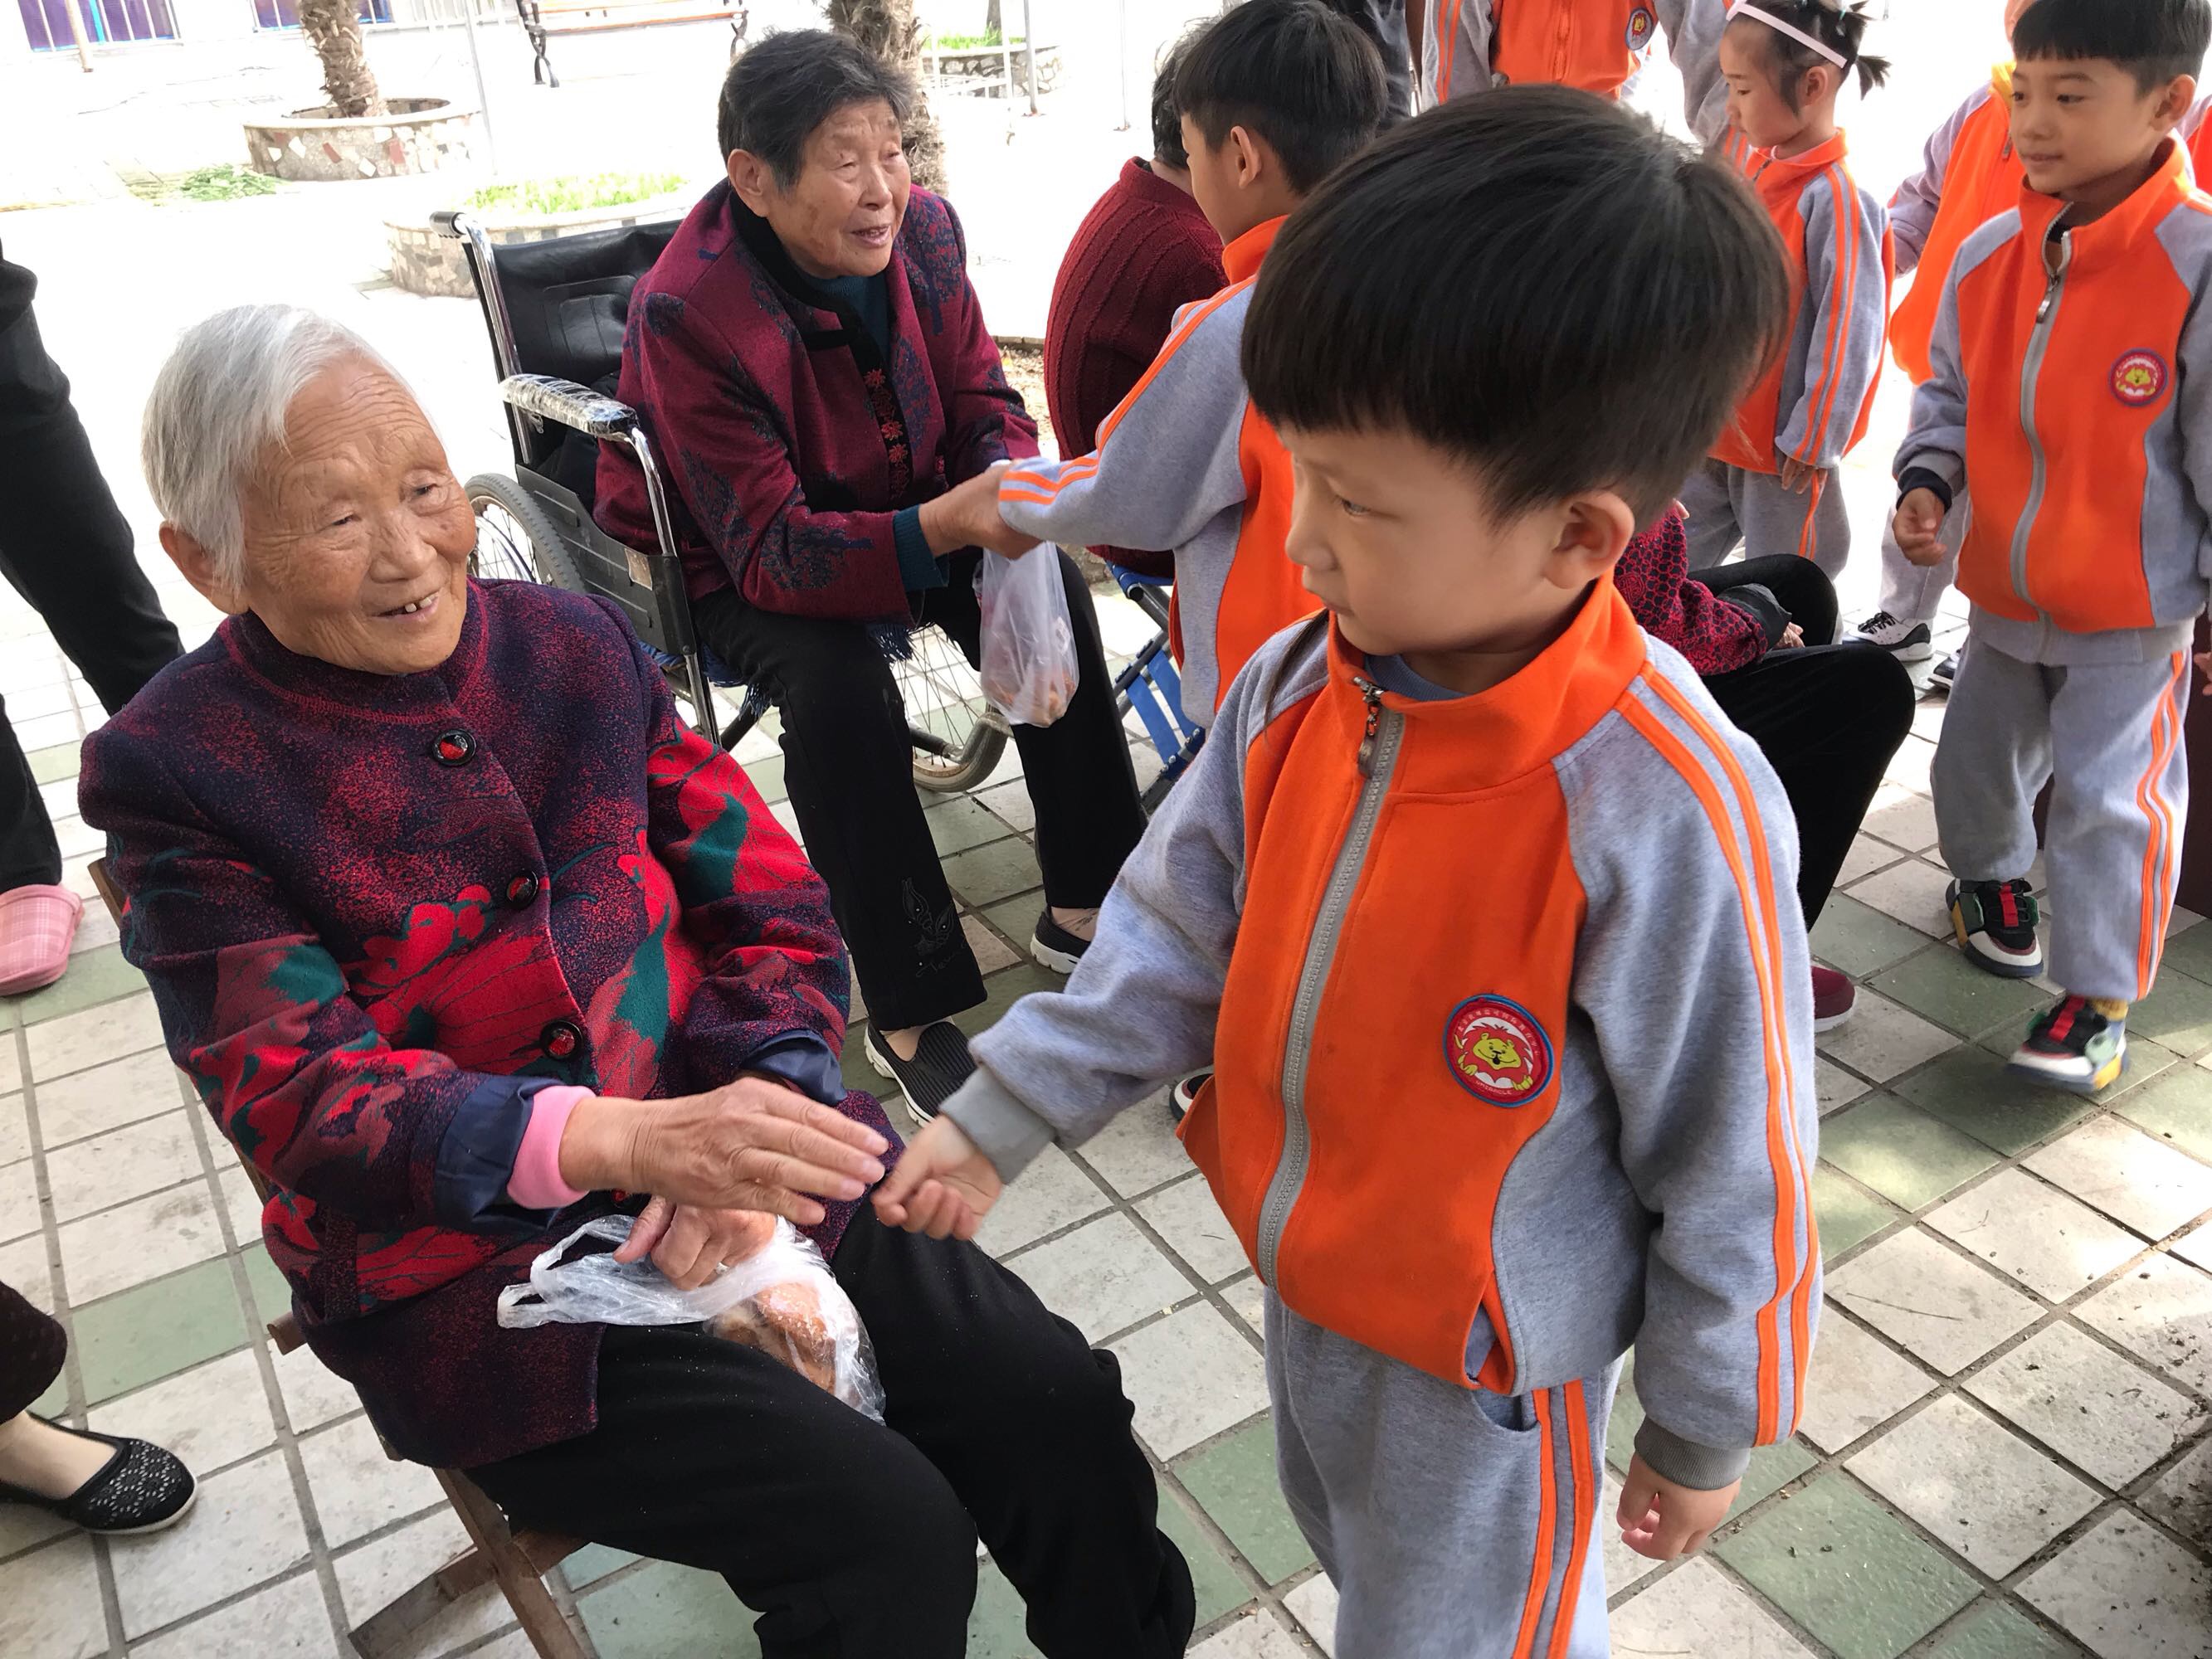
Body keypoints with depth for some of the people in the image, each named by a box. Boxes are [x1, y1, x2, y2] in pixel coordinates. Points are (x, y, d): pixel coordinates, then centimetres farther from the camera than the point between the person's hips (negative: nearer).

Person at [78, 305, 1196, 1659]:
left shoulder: (577, 644, 3)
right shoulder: (175, 774, -7)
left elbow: (773, 909, 2)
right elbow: (306, 1100, -16)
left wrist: (742, 1146, -15)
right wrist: (631, 1140, -33)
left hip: (725, 1182, 4)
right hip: (467, 1271, -3)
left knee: (1056, 1408, -9)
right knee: (887, 1530, -18)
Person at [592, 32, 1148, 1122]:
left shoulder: (921, 229, -11)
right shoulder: (686, 315, -28)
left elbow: (981, 398, -2)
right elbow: (771, 551, -31)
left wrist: (1012, 483, -28)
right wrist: (943, 525, -48)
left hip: (905, 518, 6)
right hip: (728, 572, -5)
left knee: (1052, 584, -17)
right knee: (837, 683, -33)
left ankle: (1082, 909, -4)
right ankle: (910, 1017, -20)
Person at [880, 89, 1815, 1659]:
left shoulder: (1666, 814, -32)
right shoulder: (1298, 691, -15)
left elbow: (1731, 1174, -19)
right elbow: (1179, 930, -2)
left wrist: (1705, 1431, -6)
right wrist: (999, 1116, -4)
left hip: (1477, 1368, -5)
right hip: (1302, 1285, 6)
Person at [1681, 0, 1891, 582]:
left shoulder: (1835, 200, -22)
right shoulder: (1750, 158, 4)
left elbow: (1848, 334, -21)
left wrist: (1811, 442, -17)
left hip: (1784, 445, -8)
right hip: (1713, 422, 8)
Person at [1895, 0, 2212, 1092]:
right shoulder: (1988, 257, -3)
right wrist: (1928, 481, -8)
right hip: (2005, 590, 5)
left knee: (2108, 793, -3)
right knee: (1976, 756, 19)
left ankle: (2099, 996, 13)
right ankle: (1990, 878, 50)